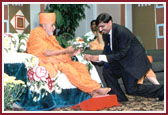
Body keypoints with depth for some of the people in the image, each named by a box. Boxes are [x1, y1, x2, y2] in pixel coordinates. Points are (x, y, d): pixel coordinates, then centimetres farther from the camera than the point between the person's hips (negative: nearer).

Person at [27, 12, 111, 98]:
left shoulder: (50, 36, 23)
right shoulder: (36, 34, -5)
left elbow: (57, 52, 14)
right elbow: (46, 53, -17)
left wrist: (71, 54, -4)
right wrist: (66, 50, -13)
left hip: (57, 60, 9)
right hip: (46, 62, -8)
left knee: (81, 66, -11)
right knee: (67, 67, -31)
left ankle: (93, 93, -28)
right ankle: (95, 89, -31)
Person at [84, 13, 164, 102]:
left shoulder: (122, 32, -26)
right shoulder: (106, 34, 1)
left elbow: (122, 54, -26)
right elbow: (107, 51, 4)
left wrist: (100, 57, -27)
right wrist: (94, 58, -14)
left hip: (134, 61, -9)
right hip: (123, 61, 9)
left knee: (131, 89, -10)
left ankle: (161, 90, 6)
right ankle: (120, 99, 6)